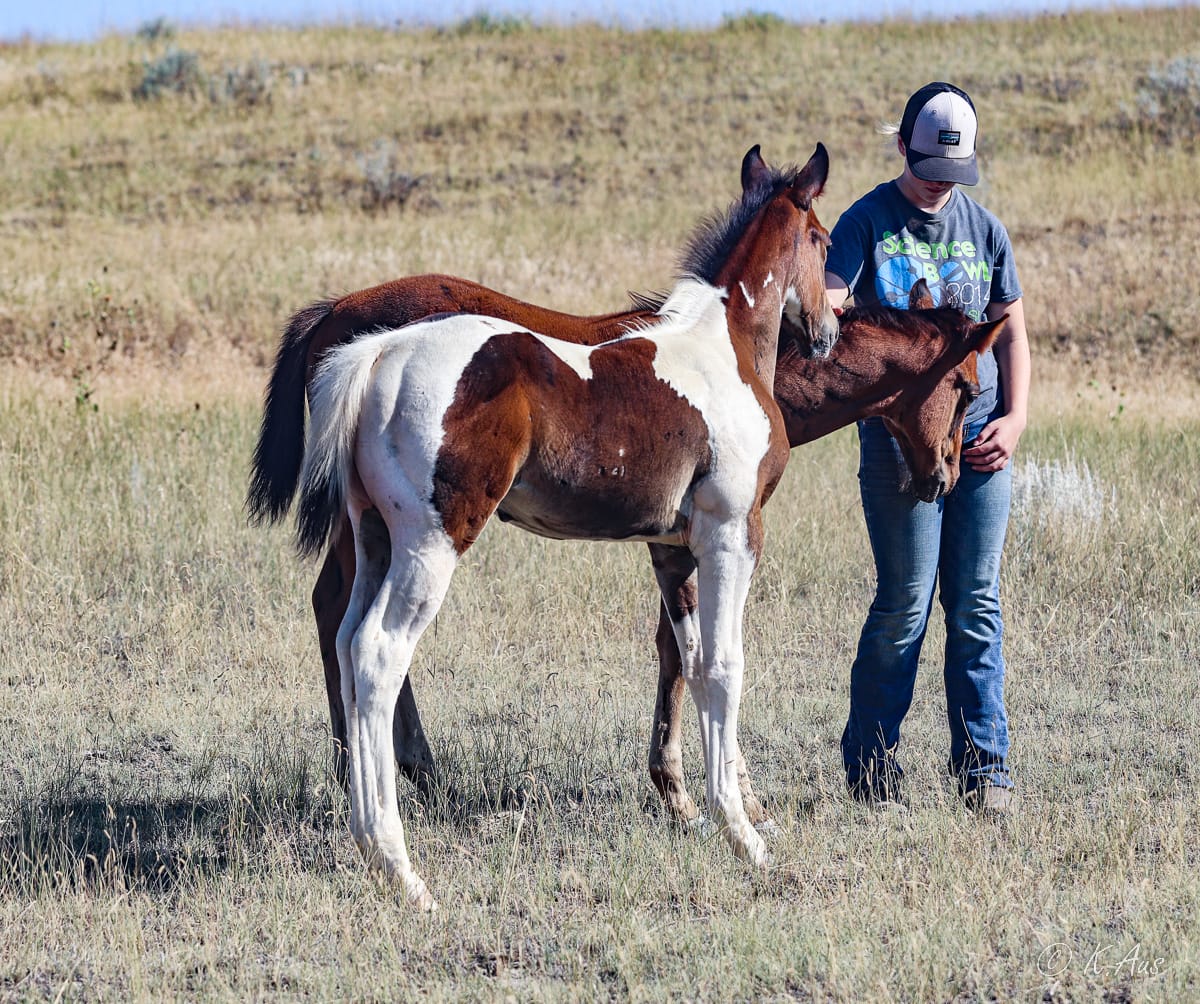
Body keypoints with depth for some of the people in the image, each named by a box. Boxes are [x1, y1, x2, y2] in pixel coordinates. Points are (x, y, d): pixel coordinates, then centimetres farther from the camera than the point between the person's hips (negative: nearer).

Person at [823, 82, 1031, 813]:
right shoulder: (869, 222, 0)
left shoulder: (984, 229, 12)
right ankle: (871, 758, 7)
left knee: (977, 604, 4)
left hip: (983, 439, 4)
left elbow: (1013, 335, 17)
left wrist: (1015, 418, 3)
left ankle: (985, 764, 9)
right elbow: (826, 303, -13)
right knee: (907, 602, -5)